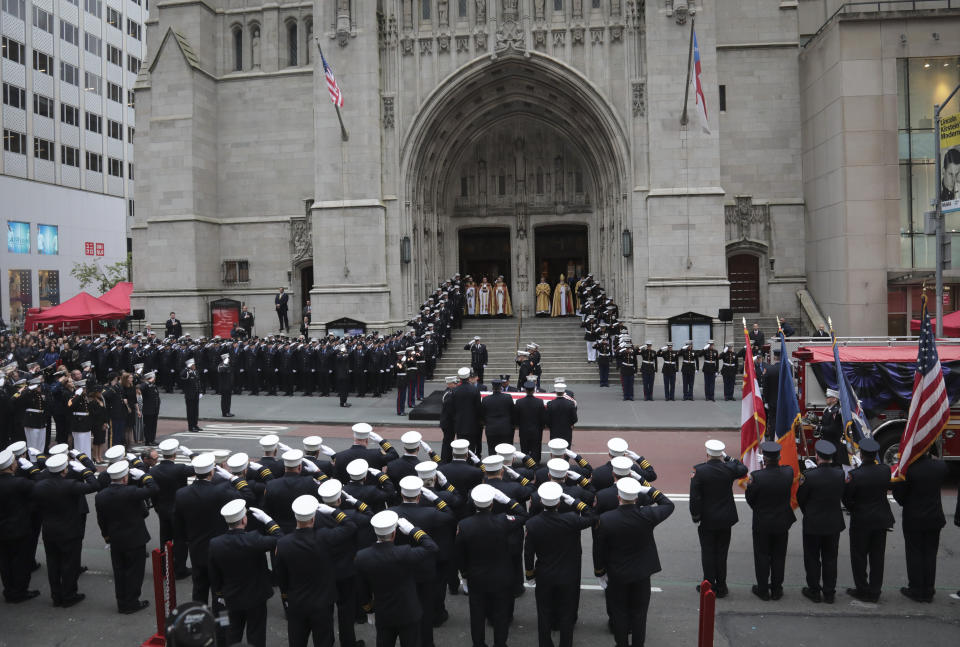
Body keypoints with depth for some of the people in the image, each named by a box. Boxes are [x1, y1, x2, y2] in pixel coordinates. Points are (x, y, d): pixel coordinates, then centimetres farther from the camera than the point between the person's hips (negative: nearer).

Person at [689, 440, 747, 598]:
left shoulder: (699, 471, -18)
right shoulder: (729, 468, -11)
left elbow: (695, 497, -16)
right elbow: (743, 469, 14)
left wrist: (695, 516, -3)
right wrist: (728, 458, 13)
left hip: (707, 521, -2)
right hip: (725, 519, 3)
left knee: (708, 553, 10)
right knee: (721, 553, 13)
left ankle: (709, 585, 17)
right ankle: (721, 586, 20)